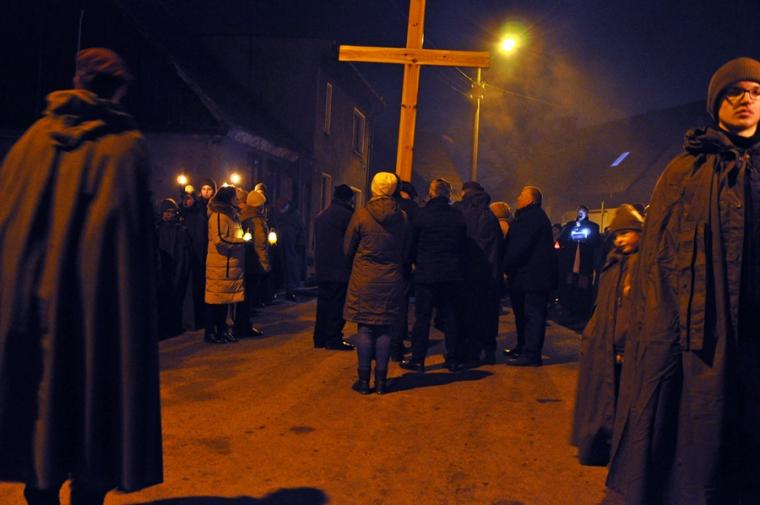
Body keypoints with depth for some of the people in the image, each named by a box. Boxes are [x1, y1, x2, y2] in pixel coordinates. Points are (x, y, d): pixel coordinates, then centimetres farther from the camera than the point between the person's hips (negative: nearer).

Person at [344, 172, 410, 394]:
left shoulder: (361, 214, -9)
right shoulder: (402, 217, -2)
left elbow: (348, 248, -1)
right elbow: (406, 252, 6)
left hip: (364, 279, -2)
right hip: (392, 279, 2)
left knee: (365, 328, 4)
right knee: (384, 329, 8)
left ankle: (364, 380, 7)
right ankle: (381, 380, 11)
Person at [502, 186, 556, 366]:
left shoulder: (532, 217, -14)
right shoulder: (531, 216, 21)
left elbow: (519, 246, -21)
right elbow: (515, 244, 21)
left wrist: (506, 266, -12)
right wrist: (509, 267, 14)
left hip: (533, 275, -11)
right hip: (529, 275, 11)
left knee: (532, 314, -9)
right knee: (523, 313, 17)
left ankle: (531, 354, -8)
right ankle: (523, 347, 27)